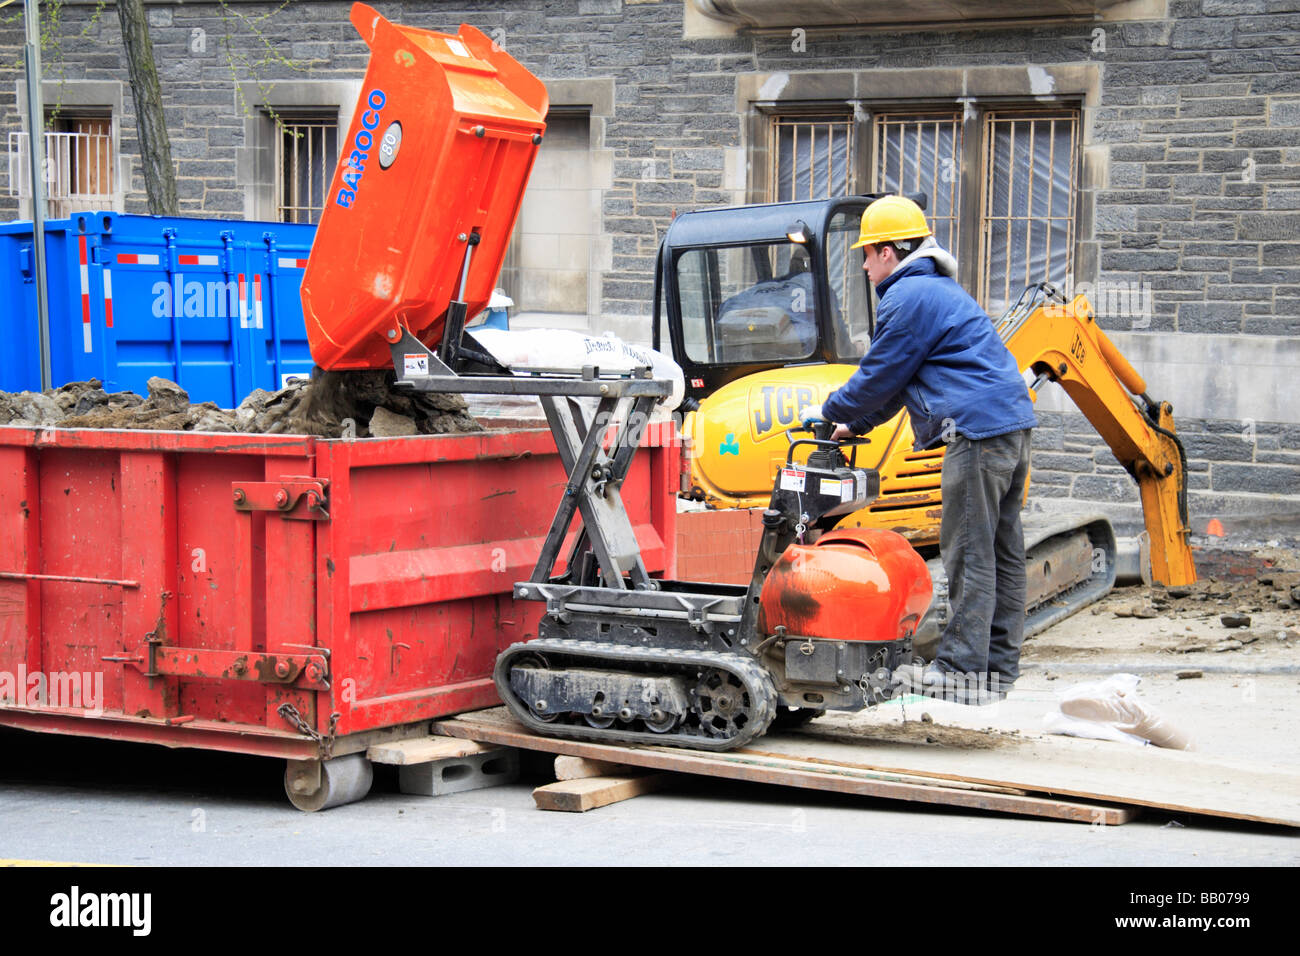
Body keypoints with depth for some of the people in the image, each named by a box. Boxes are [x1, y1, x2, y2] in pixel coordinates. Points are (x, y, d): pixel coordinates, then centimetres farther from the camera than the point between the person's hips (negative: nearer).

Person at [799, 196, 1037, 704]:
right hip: (1011, 424, 10)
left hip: (978, 431, -10)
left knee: (968, 552, -8)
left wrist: (829, 411, 12)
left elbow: (880, 377, -4)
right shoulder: (940, 290, 25)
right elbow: (900, 379, 31)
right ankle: (997, 666, 13)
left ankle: (963, 667, -7)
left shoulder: (909, 297, -8)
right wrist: (856, 423, 33)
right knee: (1001, 551, 9)